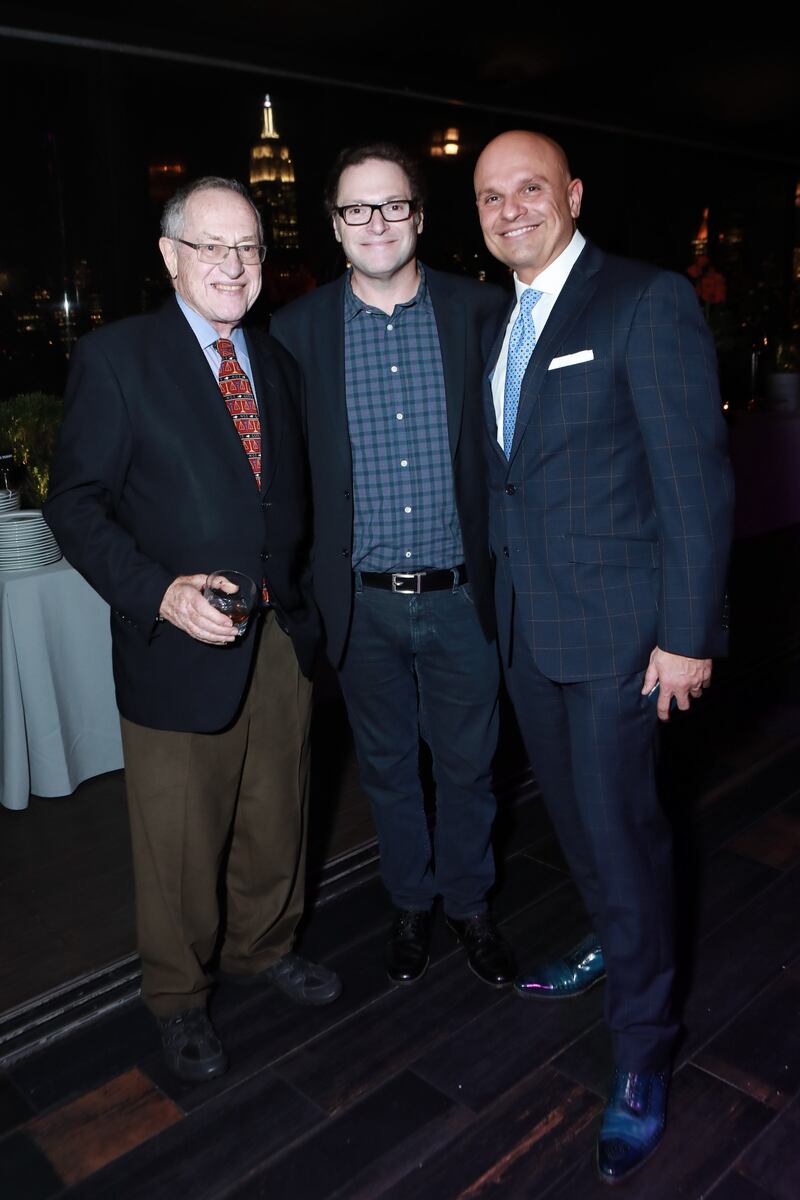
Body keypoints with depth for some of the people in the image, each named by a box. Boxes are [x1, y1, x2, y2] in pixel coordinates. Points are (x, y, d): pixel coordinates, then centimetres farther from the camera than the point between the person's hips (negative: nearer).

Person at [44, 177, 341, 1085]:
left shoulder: (277, 362, 11)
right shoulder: (115, 356, -6)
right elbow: (76, 501, -9)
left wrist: (306, 597, 5)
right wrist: (158, 591, -23)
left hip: (284, 636, 5)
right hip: (181, 643, -5)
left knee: (275, 820, 20)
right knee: (180, 845, 11)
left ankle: (263, 948, 46)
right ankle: (178, 997, 36)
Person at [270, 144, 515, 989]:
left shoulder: (480, 312, -2)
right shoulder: (298, 329, -1)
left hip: (460, 595, 0)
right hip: (362, 602, 1)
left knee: (468, 761, 14)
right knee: (387, 763, 17)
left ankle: (468, 902, 39)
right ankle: (409, 903, 40)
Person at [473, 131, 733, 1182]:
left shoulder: (648, 302, -11)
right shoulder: (500, 322, 12)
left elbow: (697, 478, -15)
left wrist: (688, 633, -17)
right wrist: (503, 600, 11)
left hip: (616, 625, -7)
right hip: (526, 623, 7)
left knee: (620, 823, 1)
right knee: (571, 806, 21)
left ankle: (644, 1048, 22)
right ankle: (614, 942, 46)